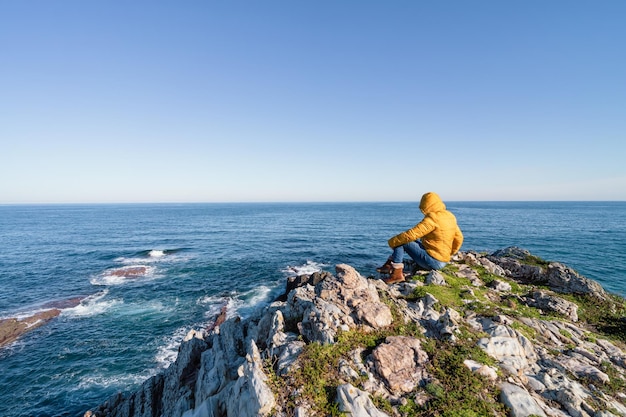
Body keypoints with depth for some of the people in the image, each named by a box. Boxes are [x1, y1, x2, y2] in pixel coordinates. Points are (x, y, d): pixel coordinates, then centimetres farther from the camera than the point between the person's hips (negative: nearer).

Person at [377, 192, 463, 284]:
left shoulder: (432, 218, -19)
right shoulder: (450, 216, 7)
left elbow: (412, 234, -23)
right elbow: (459, 238, 14)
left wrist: (392, 241, -12)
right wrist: (448, 254, 26)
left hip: (433, 261, -10)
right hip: (443, 262, 10)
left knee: (401, 241, -7)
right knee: (413, 240, 18)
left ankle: (397, 273, -11)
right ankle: (390, 264, 14)